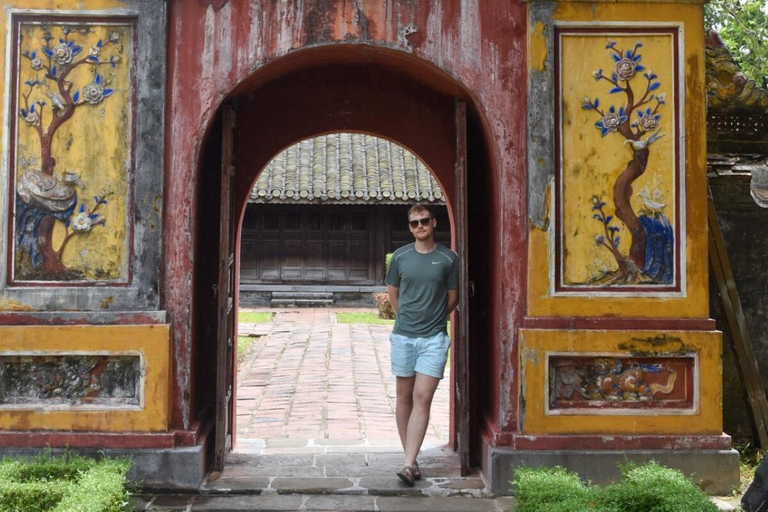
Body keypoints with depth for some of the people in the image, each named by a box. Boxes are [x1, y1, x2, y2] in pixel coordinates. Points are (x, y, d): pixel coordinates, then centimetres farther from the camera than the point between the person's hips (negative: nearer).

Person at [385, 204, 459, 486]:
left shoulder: (448, 258, -1)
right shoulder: (400, 256, 4)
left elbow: (452, 297, 9)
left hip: (434, 338, -2)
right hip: (403, 336, 2)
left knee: (422, 399, -8)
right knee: (404, 397, 8)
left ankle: (409, 464, -9)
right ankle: (411, 458, 19)